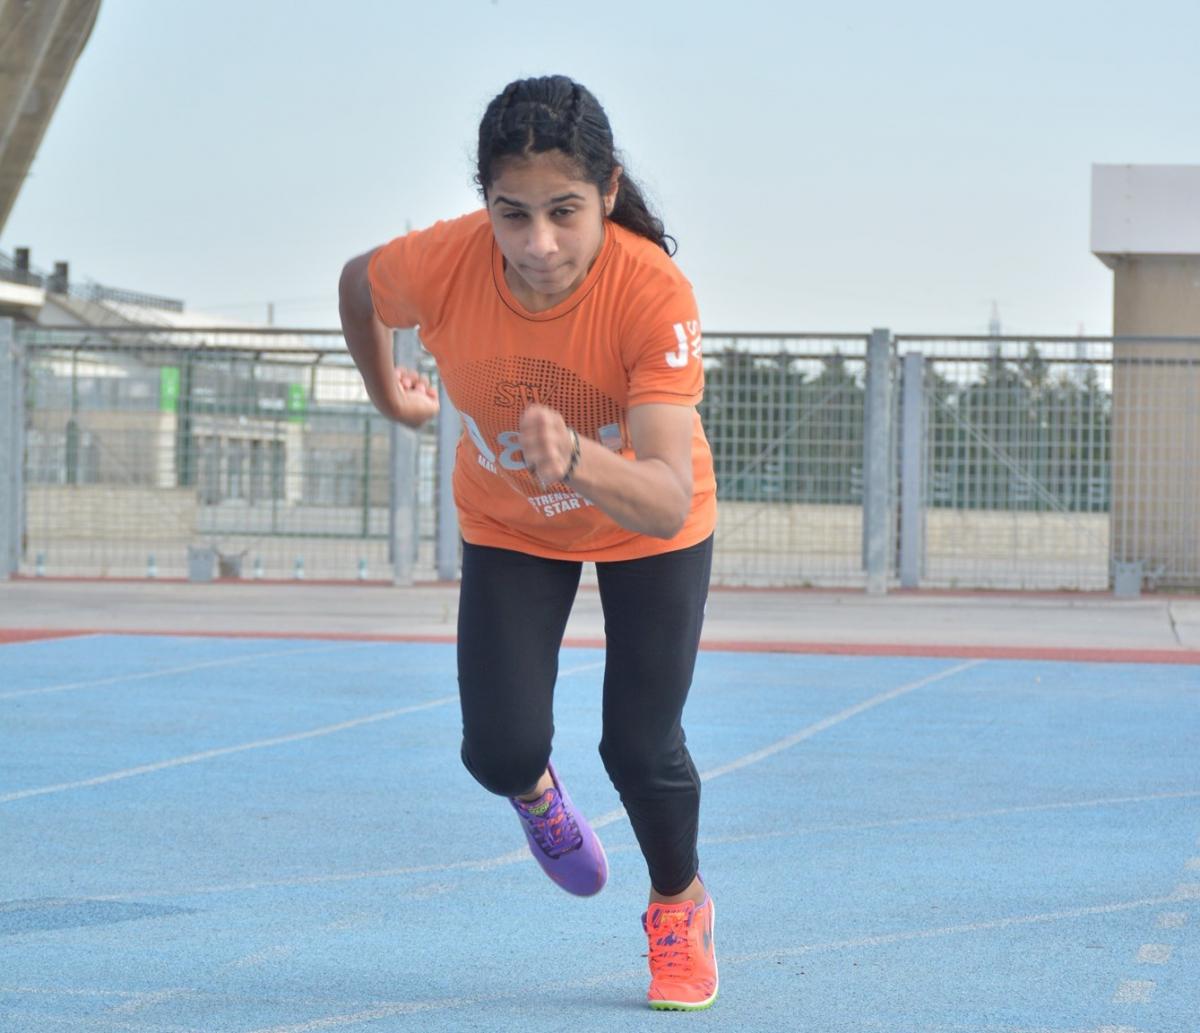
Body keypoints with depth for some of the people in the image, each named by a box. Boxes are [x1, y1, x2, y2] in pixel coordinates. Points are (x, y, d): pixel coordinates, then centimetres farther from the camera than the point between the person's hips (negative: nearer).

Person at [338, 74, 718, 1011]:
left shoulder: (654, 293, -39)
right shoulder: (438, 265, -32)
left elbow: (669, 500, -47)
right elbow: (357, 284, -4)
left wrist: (576, 461, -66)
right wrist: (390, 394, 9)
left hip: (648, 532, -2)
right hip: (507, 528, 2)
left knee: (641, 750, -2)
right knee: (501, 751, -8)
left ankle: (680, 906, 31)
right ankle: (536, 793, 32)